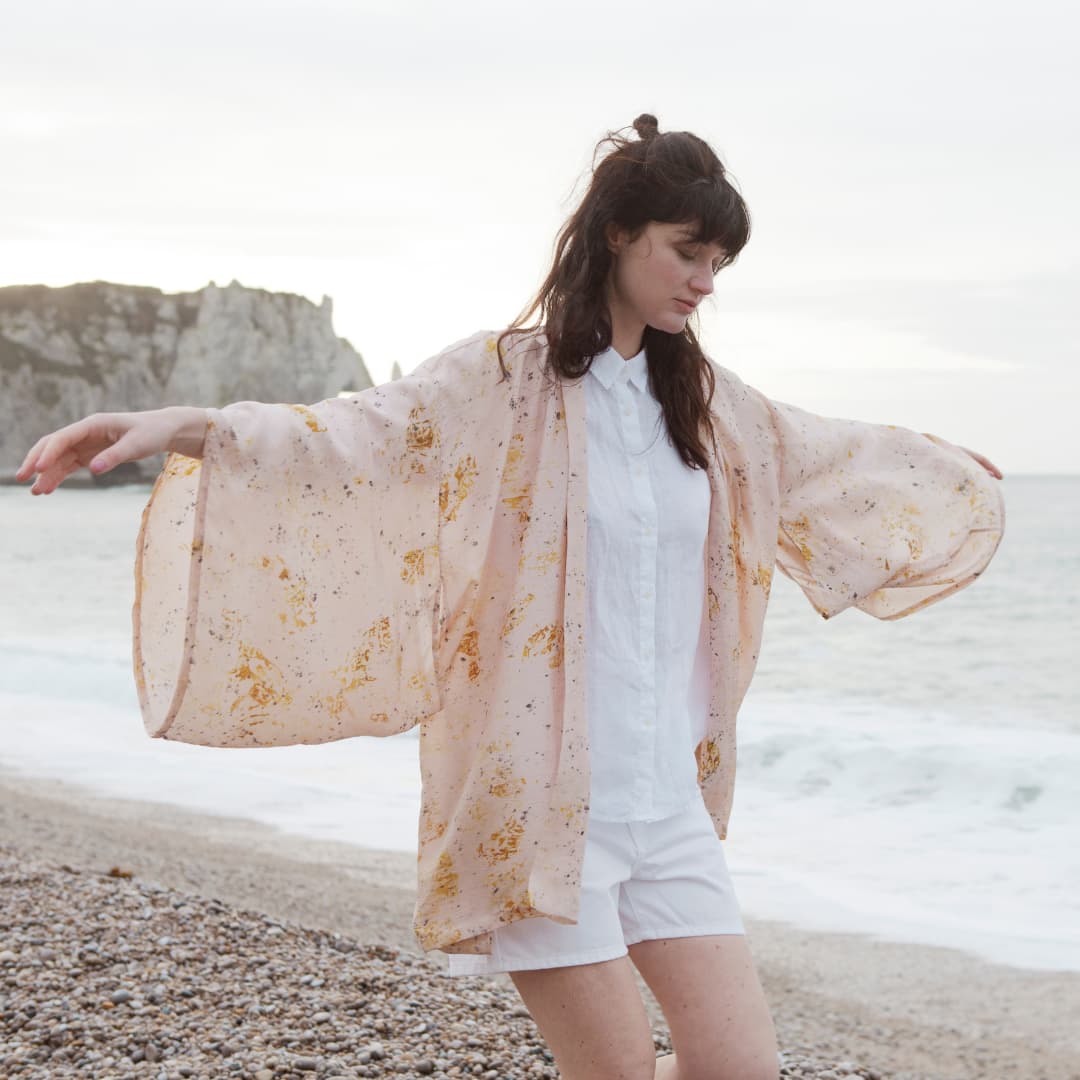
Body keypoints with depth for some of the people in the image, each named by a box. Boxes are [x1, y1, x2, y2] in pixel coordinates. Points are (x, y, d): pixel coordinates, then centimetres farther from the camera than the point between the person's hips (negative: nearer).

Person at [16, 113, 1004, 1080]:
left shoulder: (704, 402, 12)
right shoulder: (506, 379, -8)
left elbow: (830, 456, 30)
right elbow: (354, 439, -22)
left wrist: (951, 470, 44)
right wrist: (187, 427, -39)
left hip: (666, 798, 6)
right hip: (538, 793, -6)